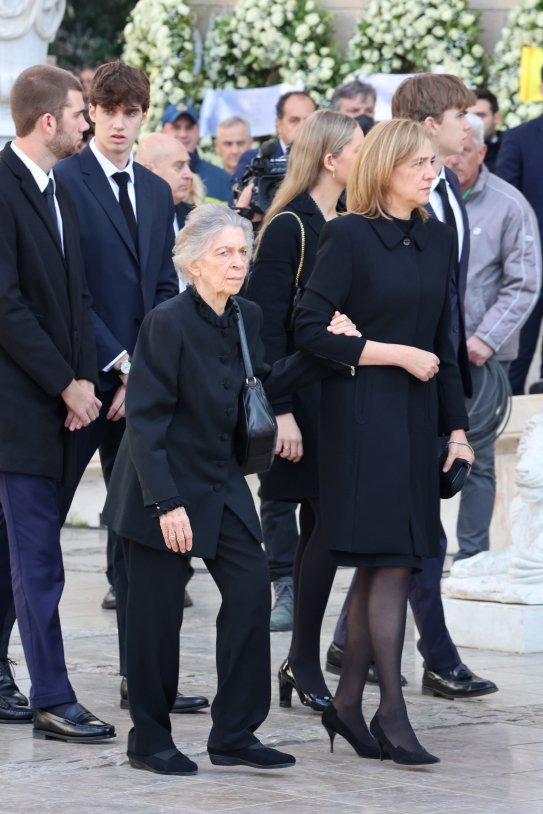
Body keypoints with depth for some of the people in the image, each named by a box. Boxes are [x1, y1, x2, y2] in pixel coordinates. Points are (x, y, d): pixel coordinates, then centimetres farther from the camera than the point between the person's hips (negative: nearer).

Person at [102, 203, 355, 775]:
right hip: (163, 486, -6)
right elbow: (145, 420, -18)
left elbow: (261, 386, 14)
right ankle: (150, 739, 15)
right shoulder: (167, 323, -18)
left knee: (251, 590, -3)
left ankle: (234, 735, 6)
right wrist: (166, 503, -22)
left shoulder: (247, 318, 3)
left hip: (221, 483, 6)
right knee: (159, 612, 1)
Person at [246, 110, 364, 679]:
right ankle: (304, 659, 0)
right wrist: (281, 412, -18)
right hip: (303, 393, -7)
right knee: (330, 523, -10)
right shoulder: (288, 227, -11)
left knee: (318, 525, 8)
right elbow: (268, 323, -14)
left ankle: (302, 661, 13)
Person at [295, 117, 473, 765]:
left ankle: (346, 703, 16)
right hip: (362, 413, -7)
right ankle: (392, 712, -5)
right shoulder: (349, 236, -8)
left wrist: (457, 428, 12)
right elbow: (311, 330, -13)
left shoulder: (438, 240, 11)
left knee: (378, 564, 9)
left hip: (417, 416, 7)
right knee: (392, 560, -9)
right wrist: (399, 354, -13)